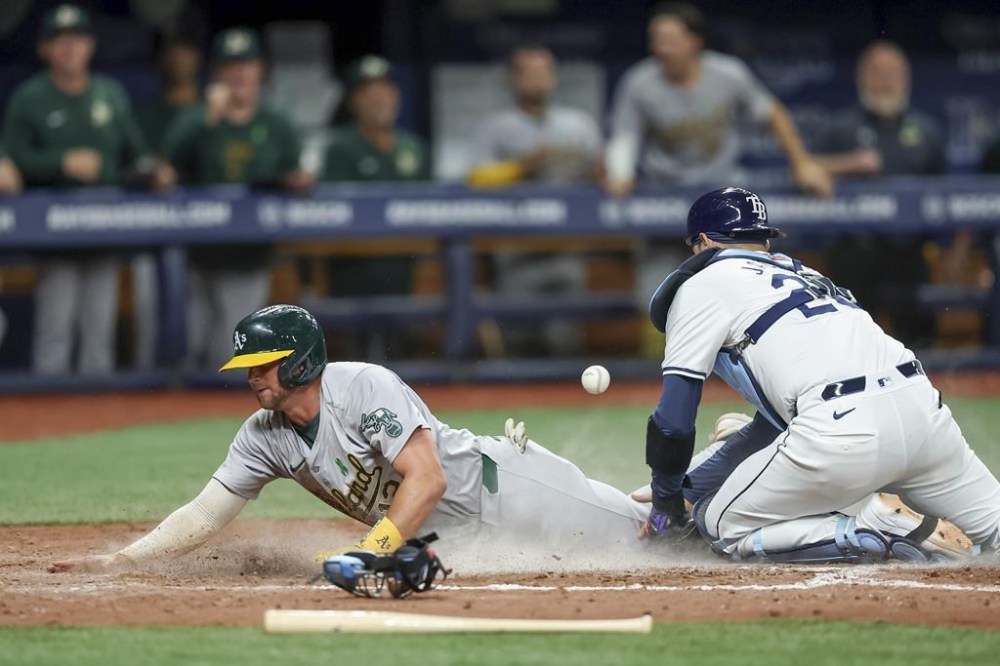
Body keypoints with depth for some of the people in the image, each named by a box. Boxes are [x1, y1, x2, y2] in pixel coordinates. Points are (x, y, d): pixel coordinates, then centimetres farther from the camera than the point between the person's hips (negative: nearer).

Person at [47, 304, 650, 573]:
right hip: (439, 536, 6)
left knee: (627, 527, 3)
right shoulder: (264, 439, -8)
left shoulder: (367, 387, -30)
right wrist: (115, 562, -20)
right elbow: (203, 517, -8)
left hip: (496, 483, -6)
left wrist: (369, 551, -43)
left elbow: (427, 478, -35)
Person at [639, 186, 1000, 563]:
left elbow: (674, 420, 5)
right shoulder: (801, 273, 34)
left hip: (844, 429, -6)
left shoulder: (700, 287, 13)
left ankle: (859, 540, -10)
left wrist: (666, 501, 19)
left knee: (719, 525, 9)